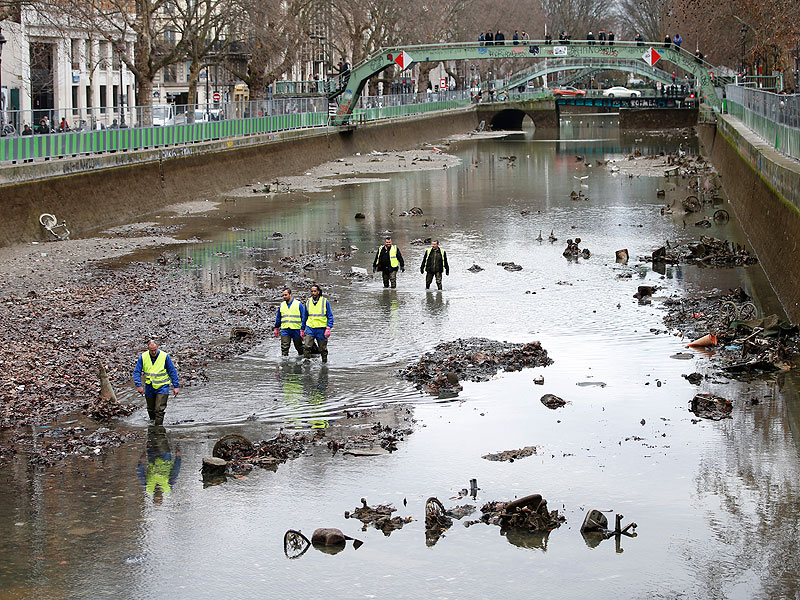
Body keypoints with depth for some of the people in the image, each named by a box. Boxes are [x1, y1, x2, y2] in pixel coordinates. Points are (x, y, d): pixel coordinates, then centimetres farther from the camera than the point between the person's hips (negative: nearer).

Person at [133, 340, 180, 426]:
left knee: (159, 409, -11)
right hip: (149, 387, 3)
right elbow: (137, 372, -3)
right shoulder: (143, 357, -6)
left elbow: (172, 372, -4)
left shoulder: (165, 356, -12)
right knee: (150, 409, 16)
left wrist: (176, 386, -5)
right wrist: (139, 385, -16)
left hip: (162, 387, -3)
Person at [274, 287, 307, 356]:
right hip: (285, 330, 2)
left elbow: (304, 317, -4)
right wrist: (276, 328, 18)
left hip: (296, 330, -2)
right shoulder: (282, 305, 9)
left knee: (299, 347, 11)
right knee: (284, 348, -9)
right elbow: (278, 318, 19)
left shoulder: (298, 304, -3)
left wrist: (302, 330, -9)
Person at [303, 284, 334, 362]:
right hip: (310, 328, 2)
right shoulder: (308, 302, 7)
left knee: (323, 349, 7)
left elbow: (330, 316, -3)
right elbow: (305, 317, 17)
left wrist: (328, 328, -13)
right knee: (306, 346, -15)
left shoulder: (325, 302, -4)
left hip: (321, 329, -2)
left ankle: (324, 362, 21)